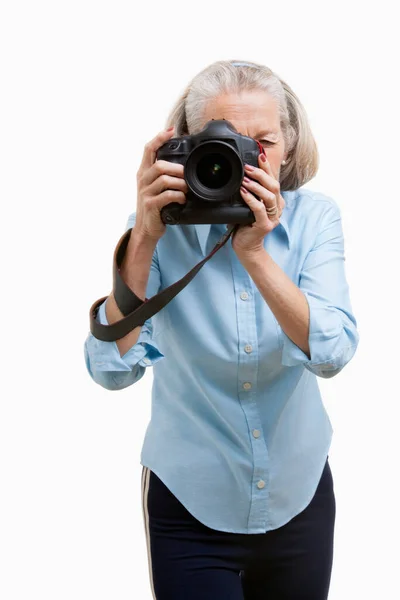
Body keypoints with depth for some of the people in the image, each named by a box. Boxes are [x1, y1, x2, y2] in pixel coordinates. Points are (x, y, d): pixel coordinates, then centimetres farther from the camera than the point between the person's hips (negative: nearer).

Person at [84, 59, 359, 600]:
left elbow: (332, 352, -21)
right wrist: (145, 237, -28)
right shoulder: (163, 225, -11)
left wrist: (254, 252, -31)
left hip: (299, 495, 2)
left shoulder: (314, 217, -8)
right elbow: (112, 369, -21)